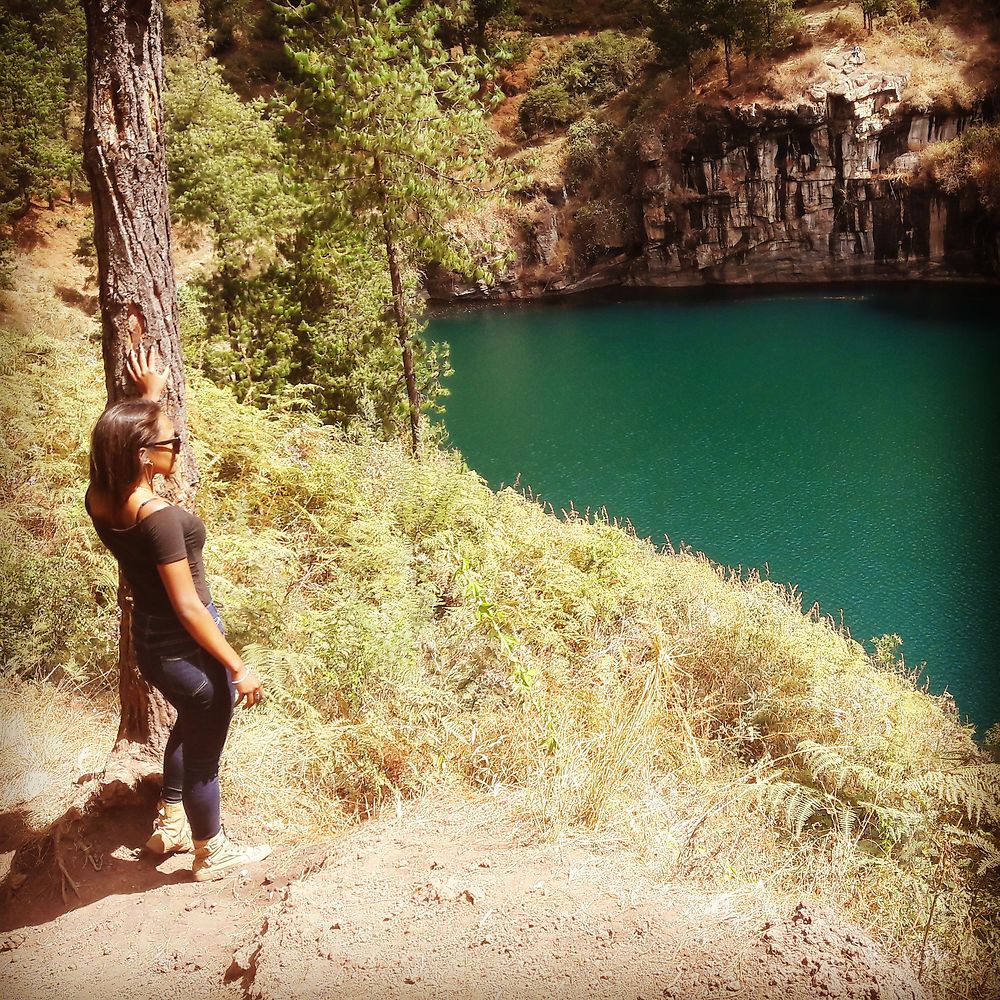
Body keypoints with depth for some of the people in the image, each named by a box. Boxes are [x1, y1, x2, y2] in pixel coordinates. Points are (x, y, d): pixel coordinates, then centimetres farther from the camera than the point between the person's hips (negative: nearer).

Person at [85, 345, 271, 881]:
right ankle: (211, 852, 36)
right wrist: (238, 667, -20)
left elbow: (131, 436, 16)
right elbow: (188, 606, -27)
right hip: (186, 649, -9)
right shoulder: (160, 518, -30)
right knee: (203, 753, 14)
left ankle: (170, 826, 49)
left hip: (149, 642, 9)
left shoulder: (100, 500, -7)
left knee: (190, 727, 33)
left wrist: (148, 395, 24)